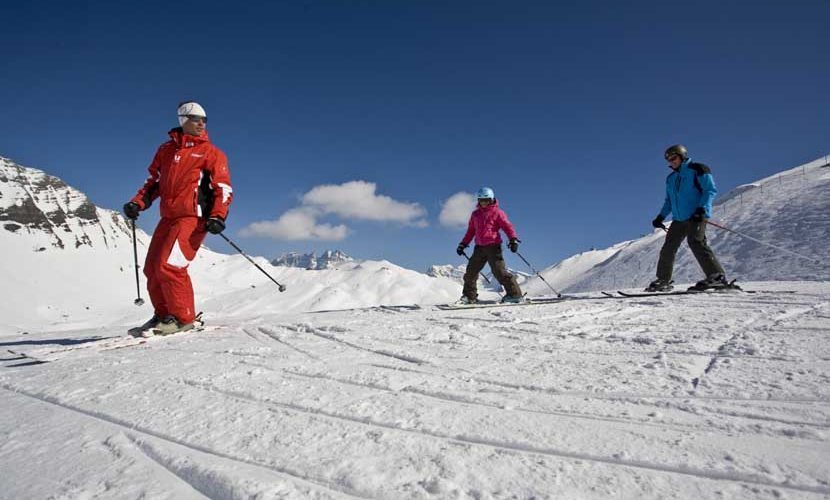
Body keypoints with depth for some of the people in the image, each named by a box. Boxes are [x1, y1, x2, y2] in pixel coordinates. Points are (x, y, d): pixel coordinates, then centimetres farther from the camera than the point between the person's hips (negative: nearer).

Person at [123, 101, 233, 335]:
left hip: (193, 217, -6)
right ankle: (164, 314, 22)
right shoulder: (166, 150, 17)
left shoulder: (211, 153, 3)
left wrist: (218, 216, -17)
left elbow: (224, 187, -3)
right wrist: (137, 202, 8)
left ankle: (183, 317, -7)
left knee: (169, 265, -18)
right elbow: (154, 181, 24)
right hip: (168, 217, 7)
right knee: (152, 269, 7)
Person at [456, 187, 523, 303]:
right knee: (471, 272, 5)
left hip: (493, 246, -6)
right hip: (479, 247, 6)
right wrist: (463, 244, 20)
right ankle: (469, 296, 16)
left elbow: (507, 226, -7)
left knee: (499, 271, -11)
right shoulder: (475, 214, 16)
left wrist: (513, 239, -22)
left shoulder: (497, 212, 0)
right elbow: (470, 231, 24)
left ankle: (514, 294, -3)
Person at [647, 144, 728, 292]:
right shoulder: (670, 179, 21)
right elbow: (669, 201, 26)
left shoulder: (697, 170, 0)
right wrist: (661, 217, 14)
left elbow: (710, 189, -7)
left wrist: (702, 208, -20)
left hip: (696, 217, -7)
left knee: (696, 243, -25)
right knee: (668, 248, 4)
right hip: (678, 219, 7)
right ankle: (663, 281, 14)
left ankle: (717, 277, -23)